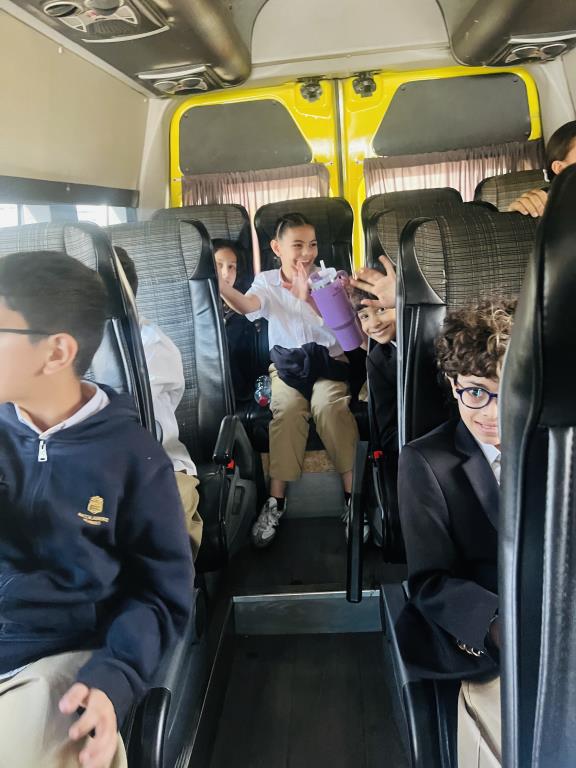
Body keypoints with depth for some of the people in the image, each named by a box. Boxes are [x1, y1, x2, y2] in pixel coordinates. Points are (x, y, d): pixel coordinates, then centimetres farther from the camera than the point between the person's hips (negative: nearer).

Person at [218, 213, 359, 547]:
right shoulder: (267, 281, 3)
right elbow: (245, 305, -18)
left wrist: (306, 297, -24)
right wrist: (218, 283, -38)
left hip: (328, 359, 0)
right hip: (286, 361, 0)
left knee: (329, 405, -31)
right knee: (287, 407, -29)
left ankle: (354, 492, -23)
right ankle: (277, 500, -24)